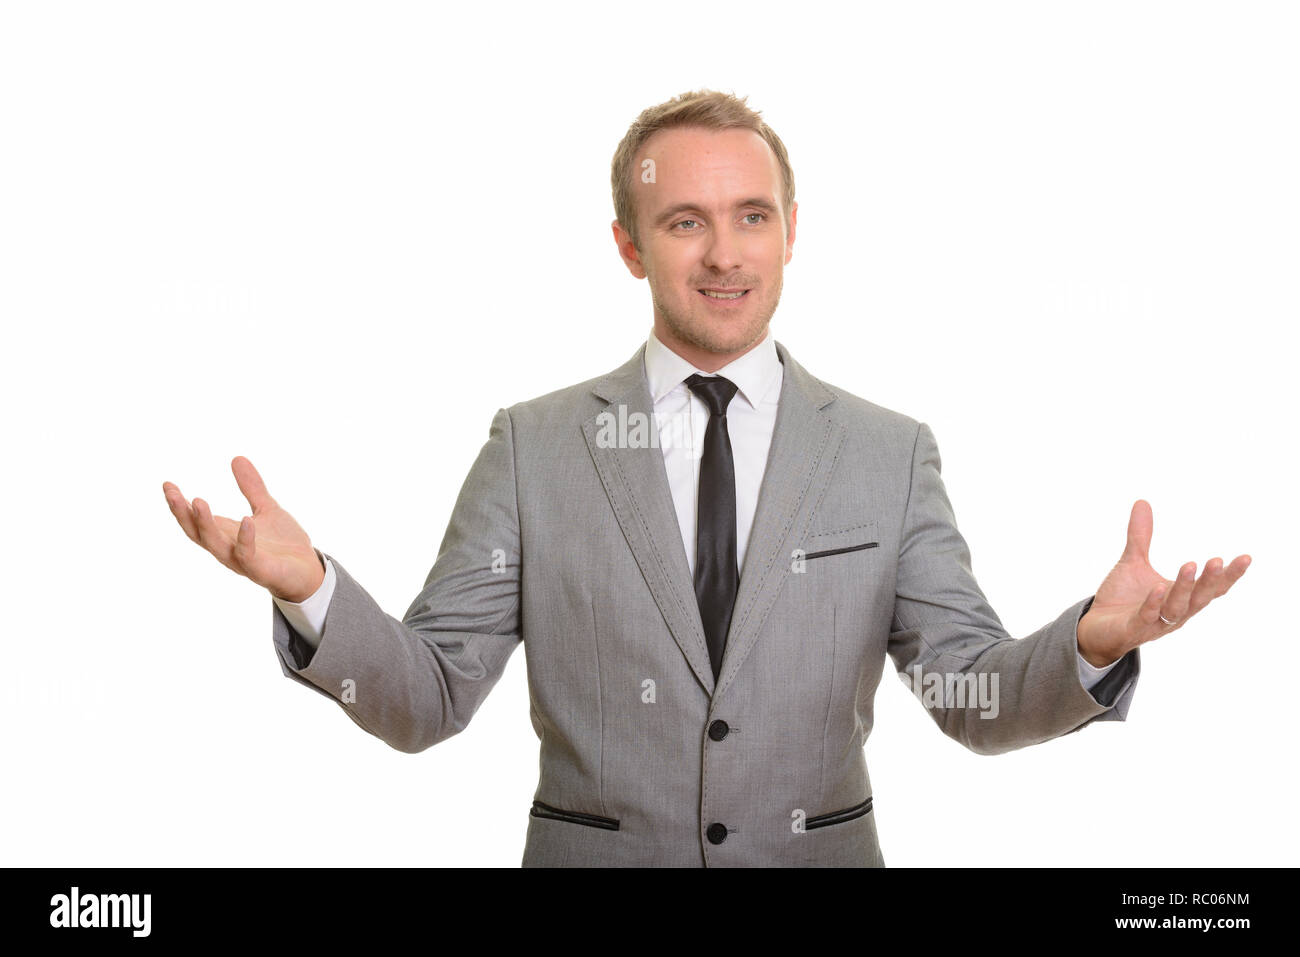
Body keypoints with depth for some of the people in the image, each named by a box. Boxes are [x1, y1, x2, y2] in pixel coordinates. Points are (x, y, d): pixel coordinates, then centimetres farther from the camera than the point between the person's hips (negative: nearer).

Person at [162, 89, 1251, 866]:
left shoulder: (891, 453, -1)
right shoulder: (534, 447, -2)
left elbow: (977, 700, -4)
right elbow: (428, 699, -4)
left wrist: (1095, 642, -23)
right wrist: (311, 588, -22)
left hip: (819, 851, 1)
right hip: (591, 851, 0)